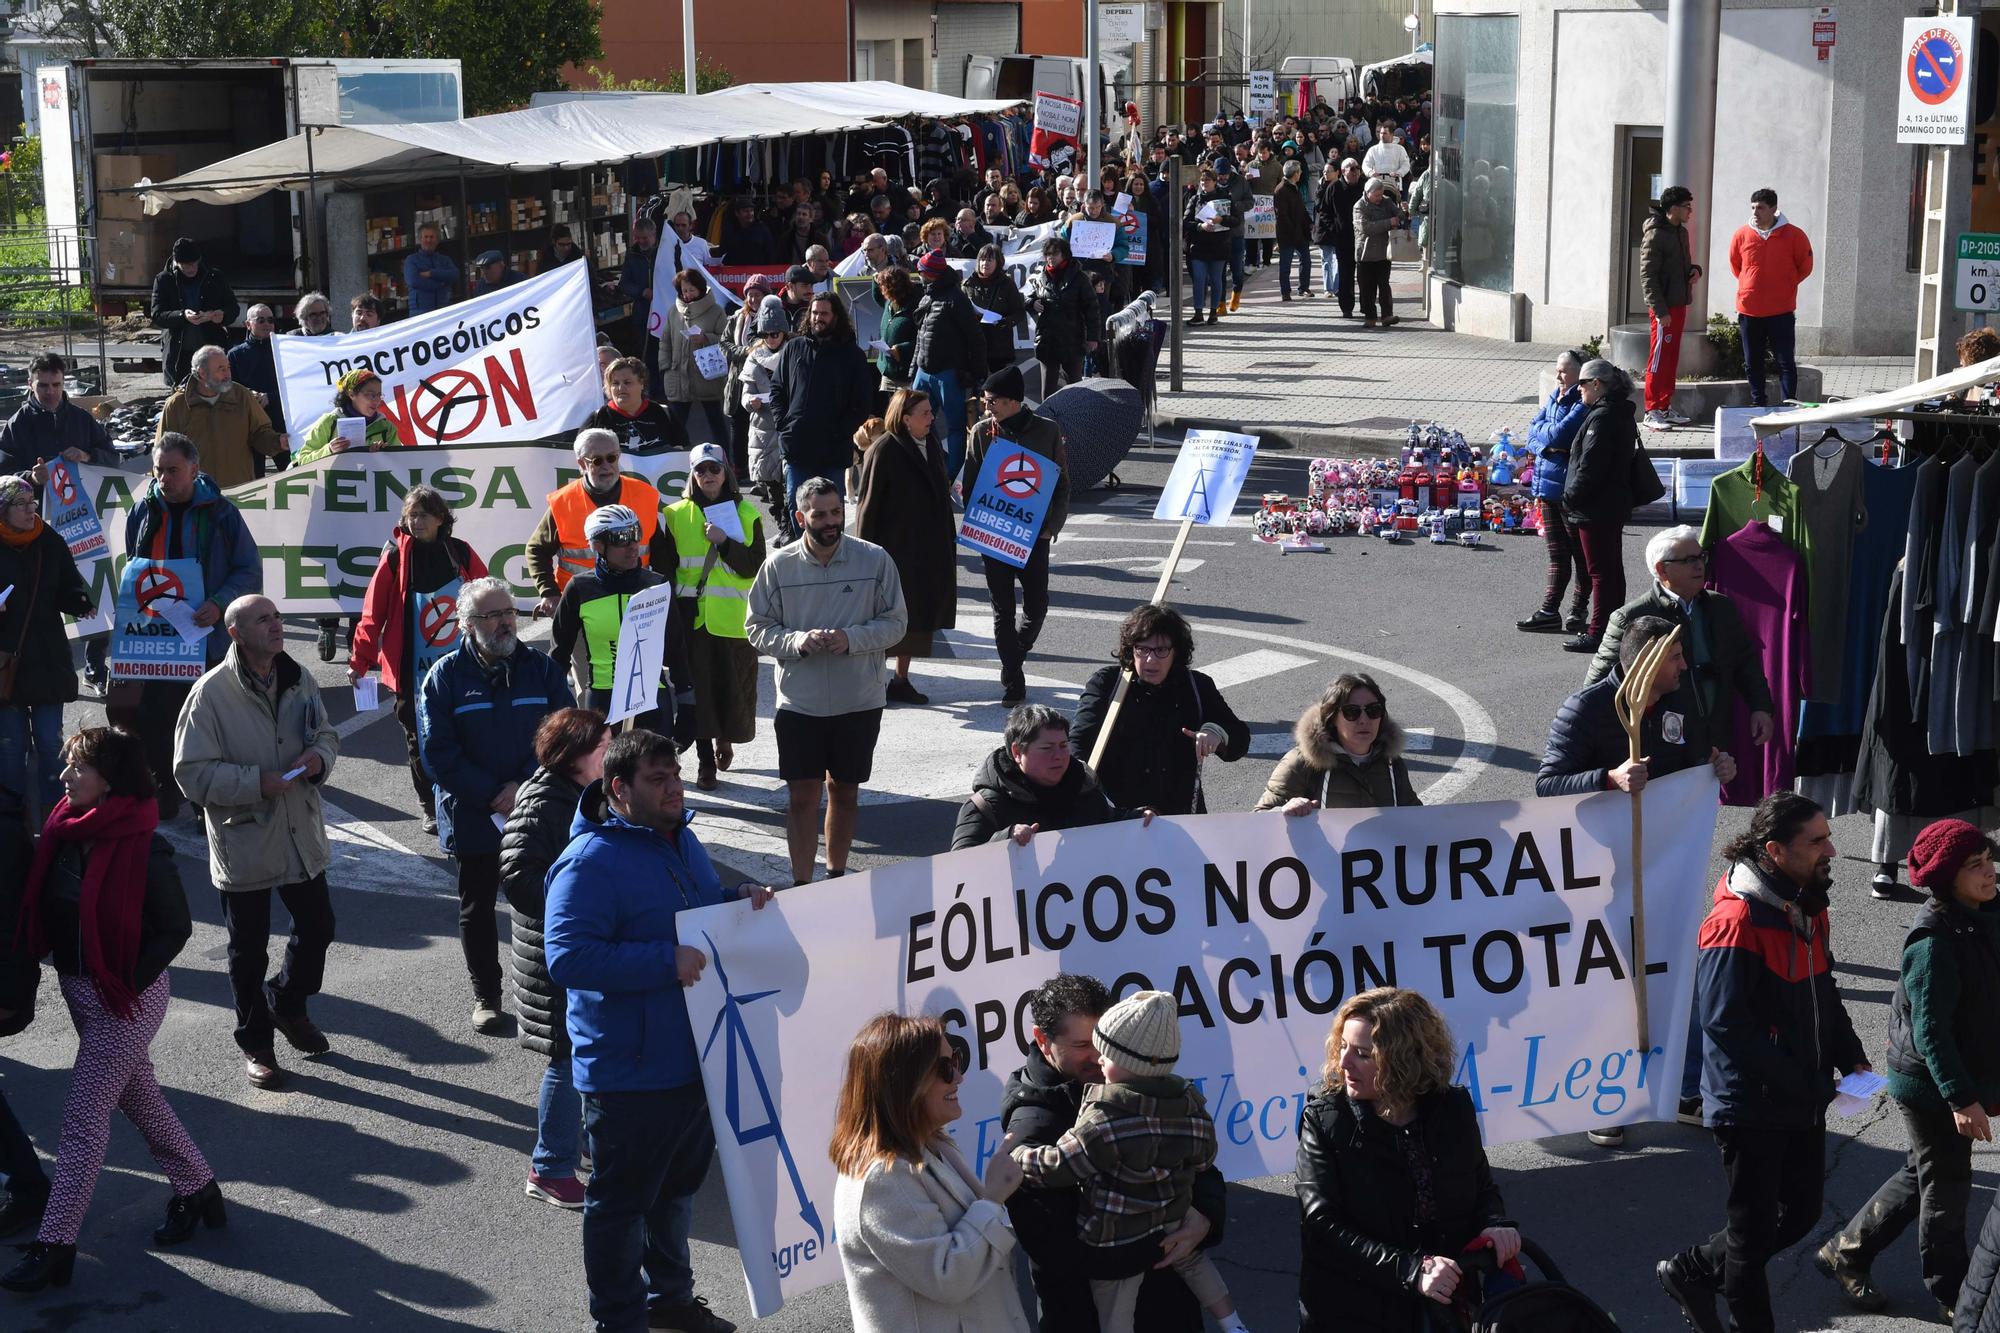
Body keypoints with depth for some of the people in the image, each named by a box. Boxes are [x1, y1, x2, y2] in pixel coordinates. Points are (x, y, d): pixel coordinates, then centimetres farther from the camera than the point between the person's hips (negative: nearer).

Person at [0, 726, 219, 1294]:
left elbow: (176, 929, -16)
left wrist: (125, 984, -18)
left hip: (127, 999, -7)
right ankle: (197, 1189, 38)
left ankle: (54, 1246, 5)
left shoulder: (144, 851, -22)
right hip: (80, 991, 7)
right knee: (139, 1098, 20)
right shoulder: (64, 833, -3)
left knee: (83, 1118, -3)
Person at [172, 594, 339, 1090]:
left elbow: (327, 734, 15)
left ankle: (287, 1004, 44)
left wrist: (319, 757, -8)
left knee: (317, 927, 17)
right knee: (249, 949, 9)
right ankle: (255, 1043, 27)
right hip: (244, 842, -5)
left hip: (303, 835, 5)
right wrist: (257, 783, -25)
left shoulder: (299, 679, 1)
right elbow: (192, 772, -16)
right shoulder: (212, 692, -17)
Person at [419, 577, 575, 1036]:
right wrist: (493, 796, -14)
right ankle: (485, 995, 24)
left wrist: (524, 786, -14)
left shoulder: (541, 668, 1)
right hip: (473, 818, -1)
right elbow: (437, 754, -8)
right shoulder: (445, 676, -4)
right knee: (477, 907, 10)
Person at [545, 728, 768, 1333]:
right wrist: (665, 962, -32)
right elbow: (567, 956, -28)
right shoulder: (590, 862, -20)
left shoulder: (682, 839, 8)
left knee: (678, 1187, 25)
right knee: (622, 1202, 7)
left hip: (696, 1058, 9)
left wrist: (742, 899, 0)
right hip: (630, 1073, -9)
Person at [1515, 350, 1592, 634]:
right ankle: (1549, 611, 17)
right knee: (1557, 554, 13)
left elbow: (1561, 434, -24)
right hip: (1548, 484, 8)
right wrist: (1549, 444, -10)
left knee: (1581, 552, 6)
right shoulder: (1554, 398, 11)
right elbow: (1533, 433, 8)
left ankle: (1579, 611, 16)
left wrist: (1543, 432, -5)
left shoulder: (1583, 404, -15)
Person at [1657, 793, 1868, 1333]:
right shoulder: (1737, 922, -24)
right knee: (1756, 1229, 8)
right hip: (1752, 1106, -9)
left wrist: (1851, 1059, 4)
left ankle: (1691, 1271, 35)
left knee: (1802, 1212, 19)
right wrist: (1803, 1084, -23)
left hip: (1804, 1101, 9)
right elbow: (1725, 1023, -26)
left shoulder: (1808, 908, 5)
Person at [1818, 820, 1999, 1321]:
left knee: (1920, 1176, 20)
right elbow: (1930, 1031, -24)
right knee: (1947, 1187, 7)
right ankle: (1951, 1295, 25)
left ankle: (1844, 1253, 34)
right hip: (1930, 1086, -9)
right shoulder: (1934, 942, -26)